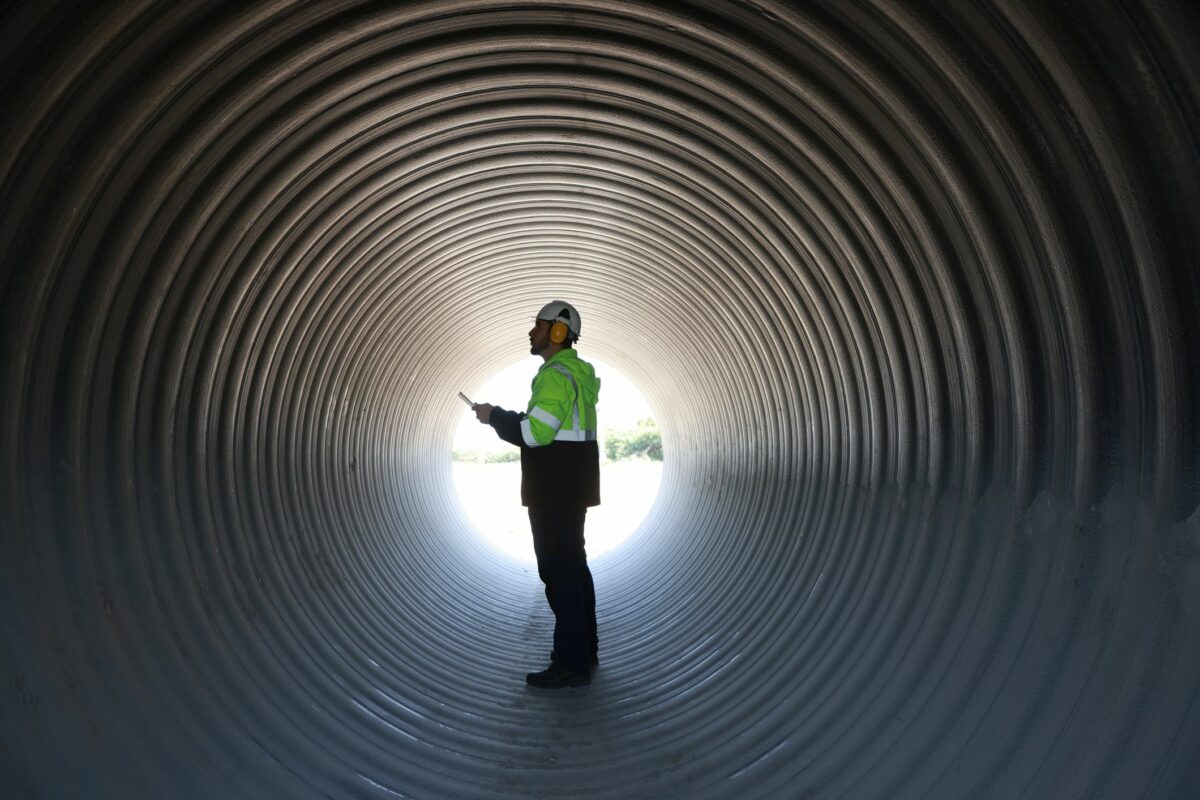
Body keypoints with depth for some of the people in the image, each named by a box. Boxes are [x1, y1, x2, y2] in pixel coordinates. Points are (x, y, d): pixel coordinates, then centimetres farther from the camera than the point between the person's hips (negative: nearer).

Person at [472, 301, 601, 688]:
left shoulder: (557, 374, -18)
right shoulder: (577, 373, 16)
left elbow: (534, 432, -26)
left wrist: (494, 416, -10)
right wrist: (503, 417, 12)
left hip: (556, 489, -11)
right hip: (570, 486, 11)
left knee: (558, 569, -6)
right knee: (572, 565, 17)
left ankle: (571, 664, 0)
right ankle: (584, 648, 27)